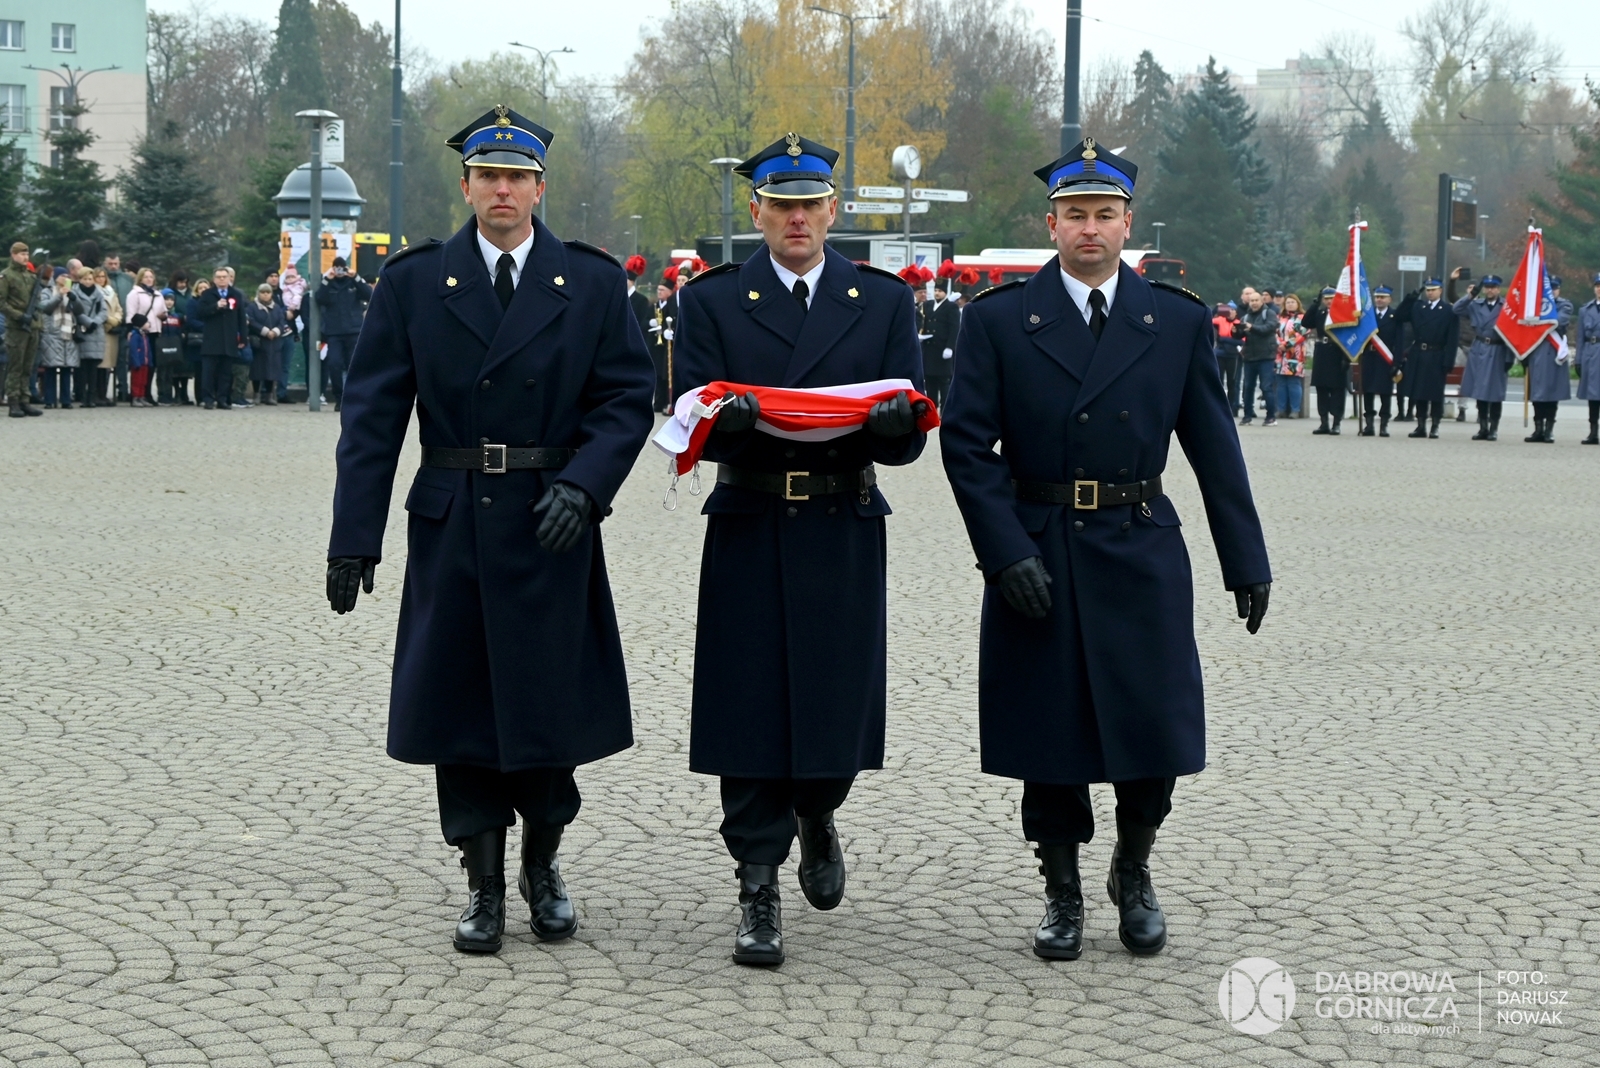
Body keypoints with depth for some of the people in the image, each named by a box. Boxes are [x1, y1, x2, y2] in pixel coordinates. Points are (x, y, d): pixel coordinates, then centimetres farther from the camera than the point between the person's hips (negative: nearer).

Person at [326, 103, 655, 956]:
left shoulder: (591, 284, 3)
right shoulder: (414, 282, 3)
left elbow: (628, 398, 1)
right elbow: (372, 414, 0)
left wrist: (582, 484, -16)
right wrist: (354, 537, -6)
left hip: (550, 527, 0)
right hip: (451, 525, 1)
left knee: (551, 699, 5)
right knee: (459, 702, 4)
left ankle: (543, 860, 28)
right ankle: (484, 886, 16)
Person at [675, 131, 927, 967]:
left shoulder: (883, 301, 9)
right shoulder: (712, 300, 5)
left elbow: (908, 441, 4)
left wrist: (895, 421, -20)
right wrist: (728, 419, -25)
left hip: (843, 540, 1)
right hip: (749, 537, -1)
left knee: (837, 706, 3)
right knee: (750, 709, -2)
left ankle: (816, 816, 36)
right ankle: (758, 894, 8)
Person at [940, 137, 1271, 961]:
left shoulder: (1179, 321, 5)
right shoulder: (998, 320, 0)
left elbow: (1214, 448, 6)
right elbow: (968, 445, -4)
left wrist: (1246, 561, 5)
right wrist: (1007, 552, -13)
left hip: (1141, 555, 1)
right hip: (1037, 557, -1)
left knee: (1155, 732, 0)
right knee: (1047, 739, 5)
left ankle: (1133, 873, 25)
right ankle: (1061, 895, 21)